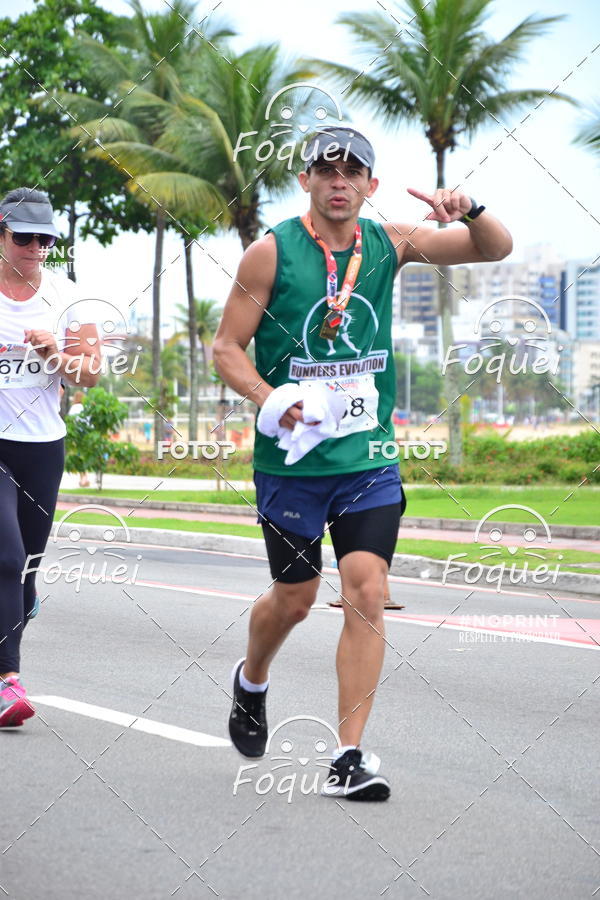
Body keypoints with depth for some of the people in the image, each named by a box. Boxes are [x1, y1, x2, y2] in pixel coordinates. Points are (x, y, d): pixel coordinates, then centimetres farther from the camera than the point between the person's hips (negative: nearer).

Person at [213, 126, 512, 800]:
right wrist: (269, 398, -20)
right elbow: (226, 347, -2)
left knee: (366, 596, -9)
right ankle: (251, 681, 43)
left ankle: (349, 756, -3)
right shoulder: (272, 253, -6)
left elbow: (497, 249, 4)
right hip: (291, 459, -2)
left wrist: (469, 212, -18)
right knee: (294, 598, 10)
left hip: (369, 459, 2)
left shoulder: (389, 244, 3)